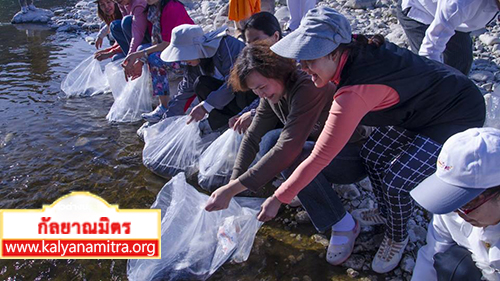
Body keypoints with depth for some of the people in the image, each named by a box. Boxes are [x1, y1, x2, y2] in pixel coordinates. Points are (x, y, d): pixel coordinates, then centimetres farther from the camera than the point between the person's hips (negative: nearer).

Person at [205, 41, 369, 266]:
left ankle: (344, 225, -14)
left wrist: (233, 189, -38)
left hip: (355, 156, -7)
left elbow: (287, 149, -39)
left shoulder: (307, 88, -31)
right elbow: (252, 138, -3)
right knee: (270, 140, -14)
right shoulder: (272, 95, -4)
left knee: (290, 157, -31)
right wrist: (232, 183, -14)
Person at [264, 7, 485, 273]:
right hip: (420, 103, 9)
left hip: (457, 115, -8)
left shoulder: (355, 92, -37)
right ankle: (385, 213, 32)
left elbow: (319, 158, -31)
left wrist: (278, 198, -20)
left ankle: (397, 238, 20)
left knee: (396, 183, -11)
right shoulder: (354, 48, -14)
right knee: (371, 155, 7)